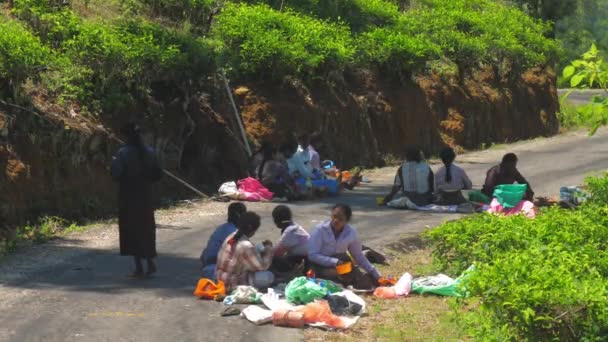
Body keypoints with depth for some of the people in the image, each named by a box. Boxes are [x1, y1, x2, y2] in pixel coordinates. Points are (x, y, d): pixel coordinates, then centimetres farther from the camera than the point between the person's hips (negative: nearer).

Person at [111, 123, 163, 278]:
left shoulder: (123, 153, -13)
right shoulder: (149, 152, 2)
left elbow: (116, 175, -17)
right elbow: (158, 174, 4)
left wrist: (113, 162, 1)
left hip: (128, 197, -4)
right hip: (145, 196, 4)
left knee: (132, 230, 2)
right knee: (147, 228, 15)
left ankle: (139, 267, 0)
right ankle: (150, 263, 8)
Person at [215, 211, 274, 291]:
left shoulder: (231, 237, 1)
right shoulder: (246, 246, -25)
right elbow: (262, 266, -15)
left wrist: (262, 252, 10)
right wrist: (268, 248, -2)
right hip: (232, 285, -9)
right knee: (268, 276, -7)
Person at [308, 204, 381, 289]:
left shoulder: (351, 233, -4)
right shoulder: (320, 230, -14)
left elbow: (359, 256, 6)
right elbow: (312, 255, -16)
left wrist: (376, 275, 0)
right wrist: (335, 262, -26)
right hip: (322, 266, -4)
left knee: (364, 282, -18)